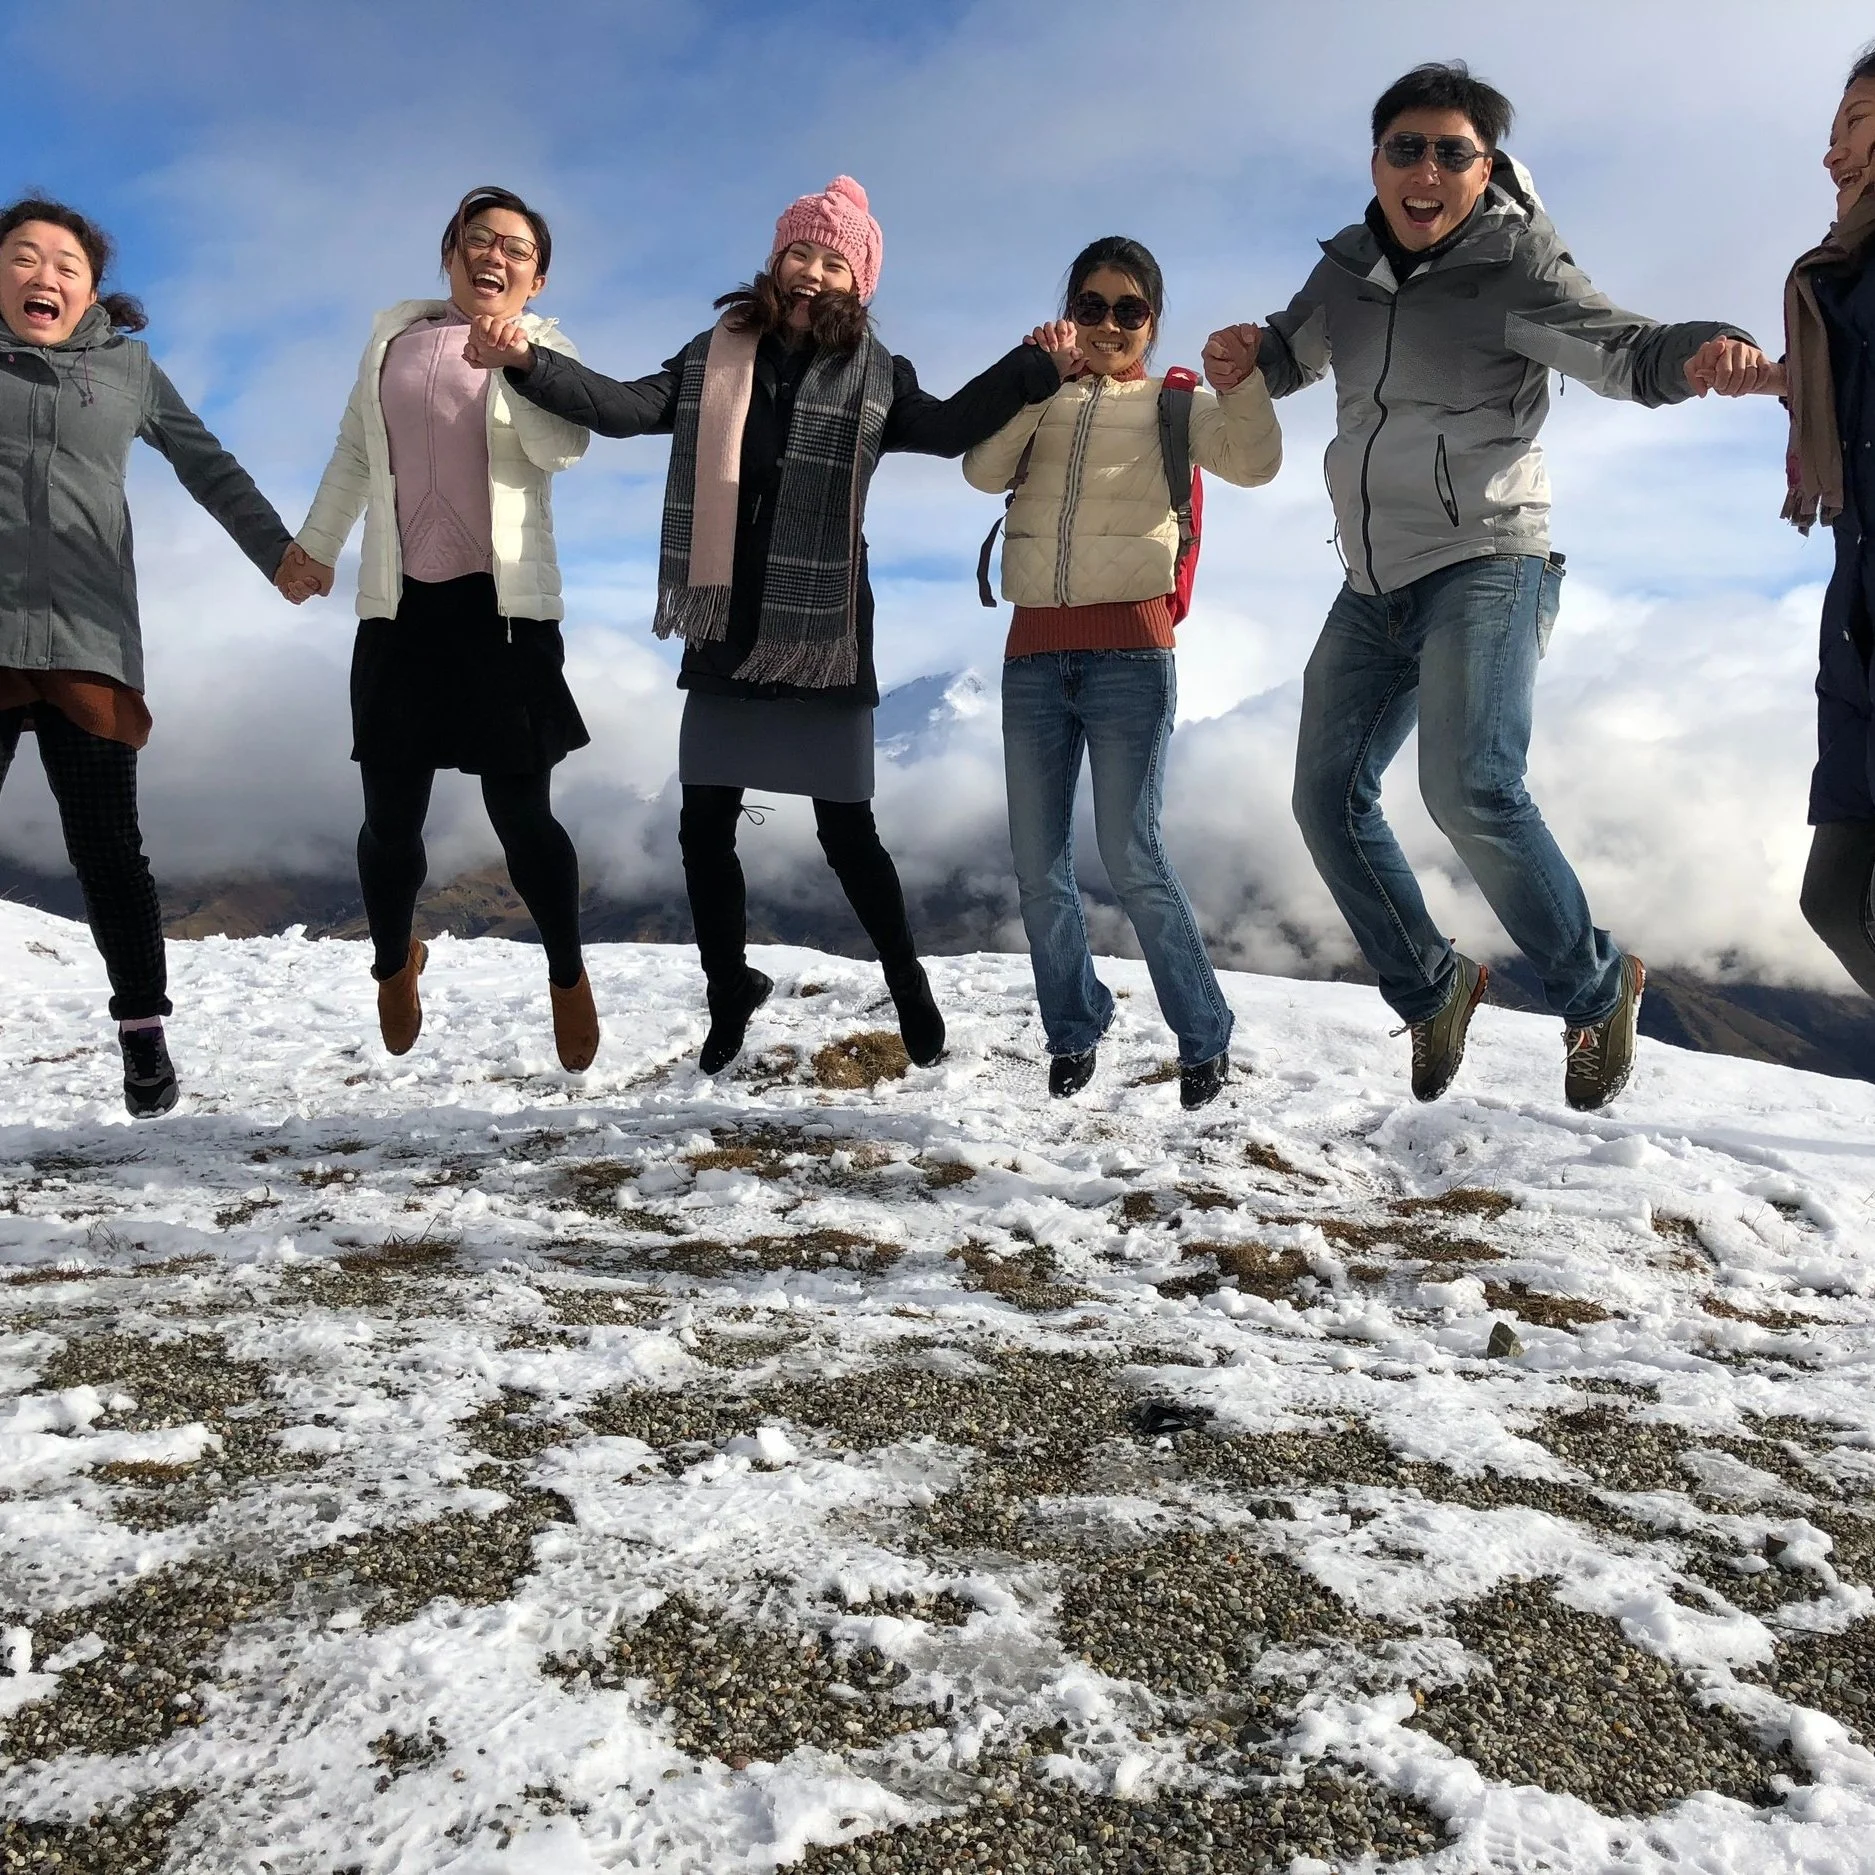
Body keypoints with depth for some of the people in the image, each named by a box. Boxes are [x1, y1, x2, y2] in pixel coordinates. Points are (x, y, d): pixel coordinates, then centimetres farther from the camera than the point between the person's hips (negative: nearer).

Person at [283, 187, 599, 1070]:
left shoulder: (542, 350, 3)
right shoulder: (395, 336, 12)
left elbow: (564, 448, -17)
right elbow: (354, 453, 20)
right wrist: (314, 545, 22)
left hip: (502, 608, -3)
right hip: (401, 607, 3)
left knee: (522, 817, -4)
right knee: (390, 821, 7)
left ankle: (568, 979, 19)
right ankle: (394, 966, 35)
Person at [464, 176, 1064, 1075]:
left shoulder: (873, 373, 4)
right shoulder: (717, 353, 8)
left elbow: (948, 428, -6)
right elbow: (627, 407, -1)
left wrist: (1034, 367, -19)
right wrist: (526, 362, -14)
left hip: (823, 635, -2)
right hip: (724, 635, 3)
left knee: (846, 832, 1)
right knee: (704, 827, 6)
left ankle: (908, 986, 22)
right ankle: (728, 995, 26)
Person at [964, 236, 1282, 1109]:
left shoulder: (1173, 404, 8)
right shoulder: (1038, 402, 14)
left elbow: (1253, 463, -9)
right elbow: (983, 471, -4)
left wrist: (1245, 377, -25)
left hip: (1128, 652, -3)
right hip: (1033, 653, 4)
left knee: (1132, 858, -10)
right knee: (1037, 864, 5)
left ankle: (1205, 1039, 5)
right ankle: (1073, 1034, 20)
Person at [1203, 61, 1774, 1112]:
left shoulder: (1513, 270, -9)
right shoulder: (1348, 270, 8)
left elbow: (1618, 349, -22)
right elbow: (1292, 355, 24)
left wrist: (1697, 352, -45)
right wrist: (1245, 357, 0)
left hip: (1485, 565, -7)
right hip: (1374, 586, 7)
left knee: (1471, 790, -26)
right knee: (1331, 798, 5)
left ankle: (1598, 990, -4)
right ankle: (1433, 992, 24)